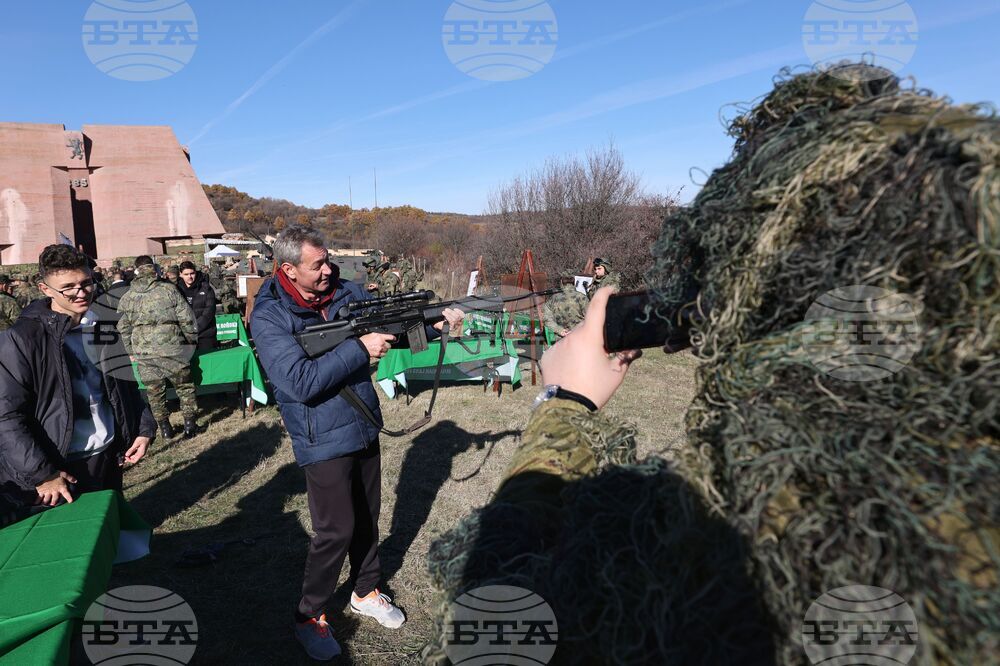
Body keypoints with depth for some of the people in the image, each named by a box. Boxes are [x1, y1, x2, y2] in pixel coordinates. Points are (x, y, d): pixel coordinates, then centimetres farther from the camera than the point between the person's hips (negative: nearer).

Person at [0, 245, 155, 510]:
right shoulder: (21, 339, -12)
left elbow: (126, 384, 13)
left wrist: (144, 428, 3)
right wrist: (41, 473, -17)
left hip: (108, 456, 5)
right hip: (58, 468, -5)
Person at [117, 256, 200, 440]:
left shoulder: (127, 297, 6)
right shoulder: (169, 289, -4)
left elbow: (123, 327, 12)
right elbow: (186, 318, -4)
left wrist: (131, 351, 22)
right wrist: (192, 340, 8)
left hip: (143, 352, 2)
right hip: (172, 347, -2)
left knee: (154, 391, 13)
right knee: (184, 386, 10)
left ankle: (164, 427, 19)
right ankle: (189, 423, 11)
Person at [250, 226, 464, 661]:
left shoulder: (347, 292, 0)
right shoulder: (269, 317, -16)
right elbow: (299, 381, -27)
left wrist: (436, 323, -13)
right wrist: (359, 348, -27)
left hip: (365, 429, 6)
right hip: (323, 441, -6)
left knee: (367, 516, 18)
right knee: (337, 531, -2)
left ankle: (366, 593, 41)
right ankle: (309, 616, 23)